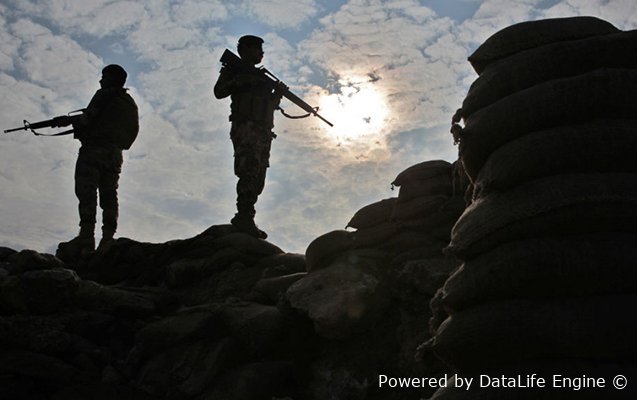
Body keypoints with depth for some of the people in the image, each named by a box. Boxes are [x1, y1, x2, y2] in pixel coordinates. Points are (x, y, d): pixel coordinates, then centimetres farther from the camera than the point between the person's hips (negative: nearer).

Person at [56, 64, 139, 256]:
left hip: (95, 149, -7)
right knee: (109, 196, 4)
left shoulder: (104, 95, 0)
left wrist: (69, 120, 10)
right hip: (115, 154, 8)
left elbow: (87, 119, -9)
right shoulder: (131, 104, 23)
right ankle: (108, 239, -4)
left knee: (87, 192, -13)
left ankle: (86, 237, -23)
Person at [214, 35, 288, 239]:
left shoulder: (261, 76, 27)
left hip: (263, 132, 8)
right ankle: (244, 217, -23)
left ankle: (244, 218, 6)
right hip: (246, 129, -8)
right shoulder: (234, 71, 7)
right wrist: (241, 80, -18)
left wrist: (278, 93, 6)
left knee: (257, 179, 4)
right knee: (250, 173, -21)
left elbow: (271, 105, 25)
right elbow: (219, 92, -10)